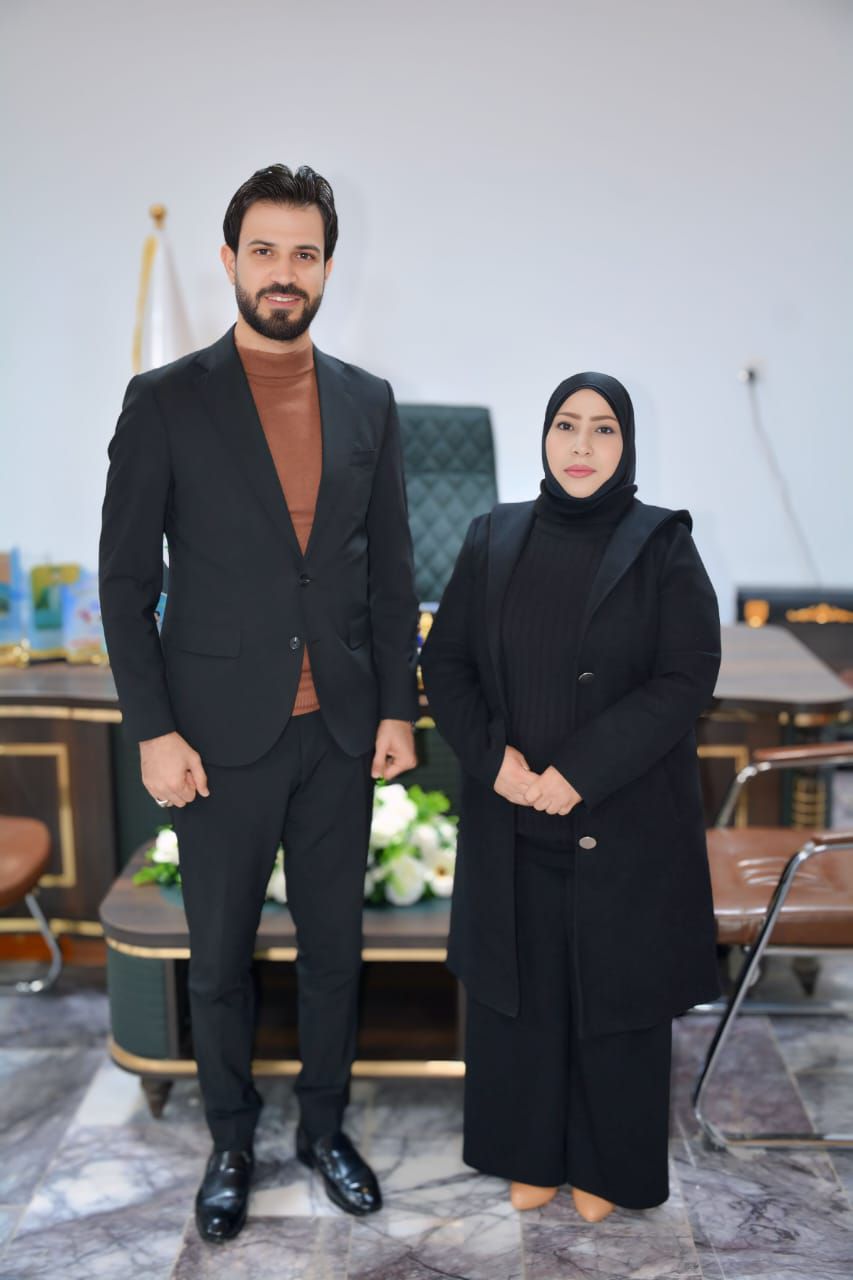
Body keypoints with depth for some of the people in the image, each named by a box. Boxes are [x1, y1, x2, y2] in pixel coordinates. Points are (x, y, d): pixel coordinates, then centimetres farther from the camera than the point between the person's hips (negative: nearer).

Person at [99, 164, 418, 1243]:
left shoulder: (368, 403, 6)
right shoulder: (165, 402, -4)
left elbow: (391, 571, 9)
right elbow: (125, 577, -5)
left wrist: (398, 707, 4)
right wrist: (152, 730, -10)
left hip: (340, 733, 3)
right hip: (222, 736, -2)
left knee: (334, 945, 14)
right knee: (219, 957, 12)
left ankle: (324, 1124, 35)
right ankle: (230, 1143, 33)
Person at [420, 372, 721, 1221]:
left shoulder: (662, 547, -5)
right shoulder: (495, 540, 3)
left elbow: (688, 677, -12)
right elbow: (445, 659, 4)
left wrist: (582, 770, -18)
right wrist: (493, 756, -12)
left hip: (625, 821, -2)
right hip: (511, 820, 3)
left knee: (616, 991, 9)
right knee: (518, 984, 12)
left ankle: (606, 1164, 31)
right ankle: (530, 1152, 33)